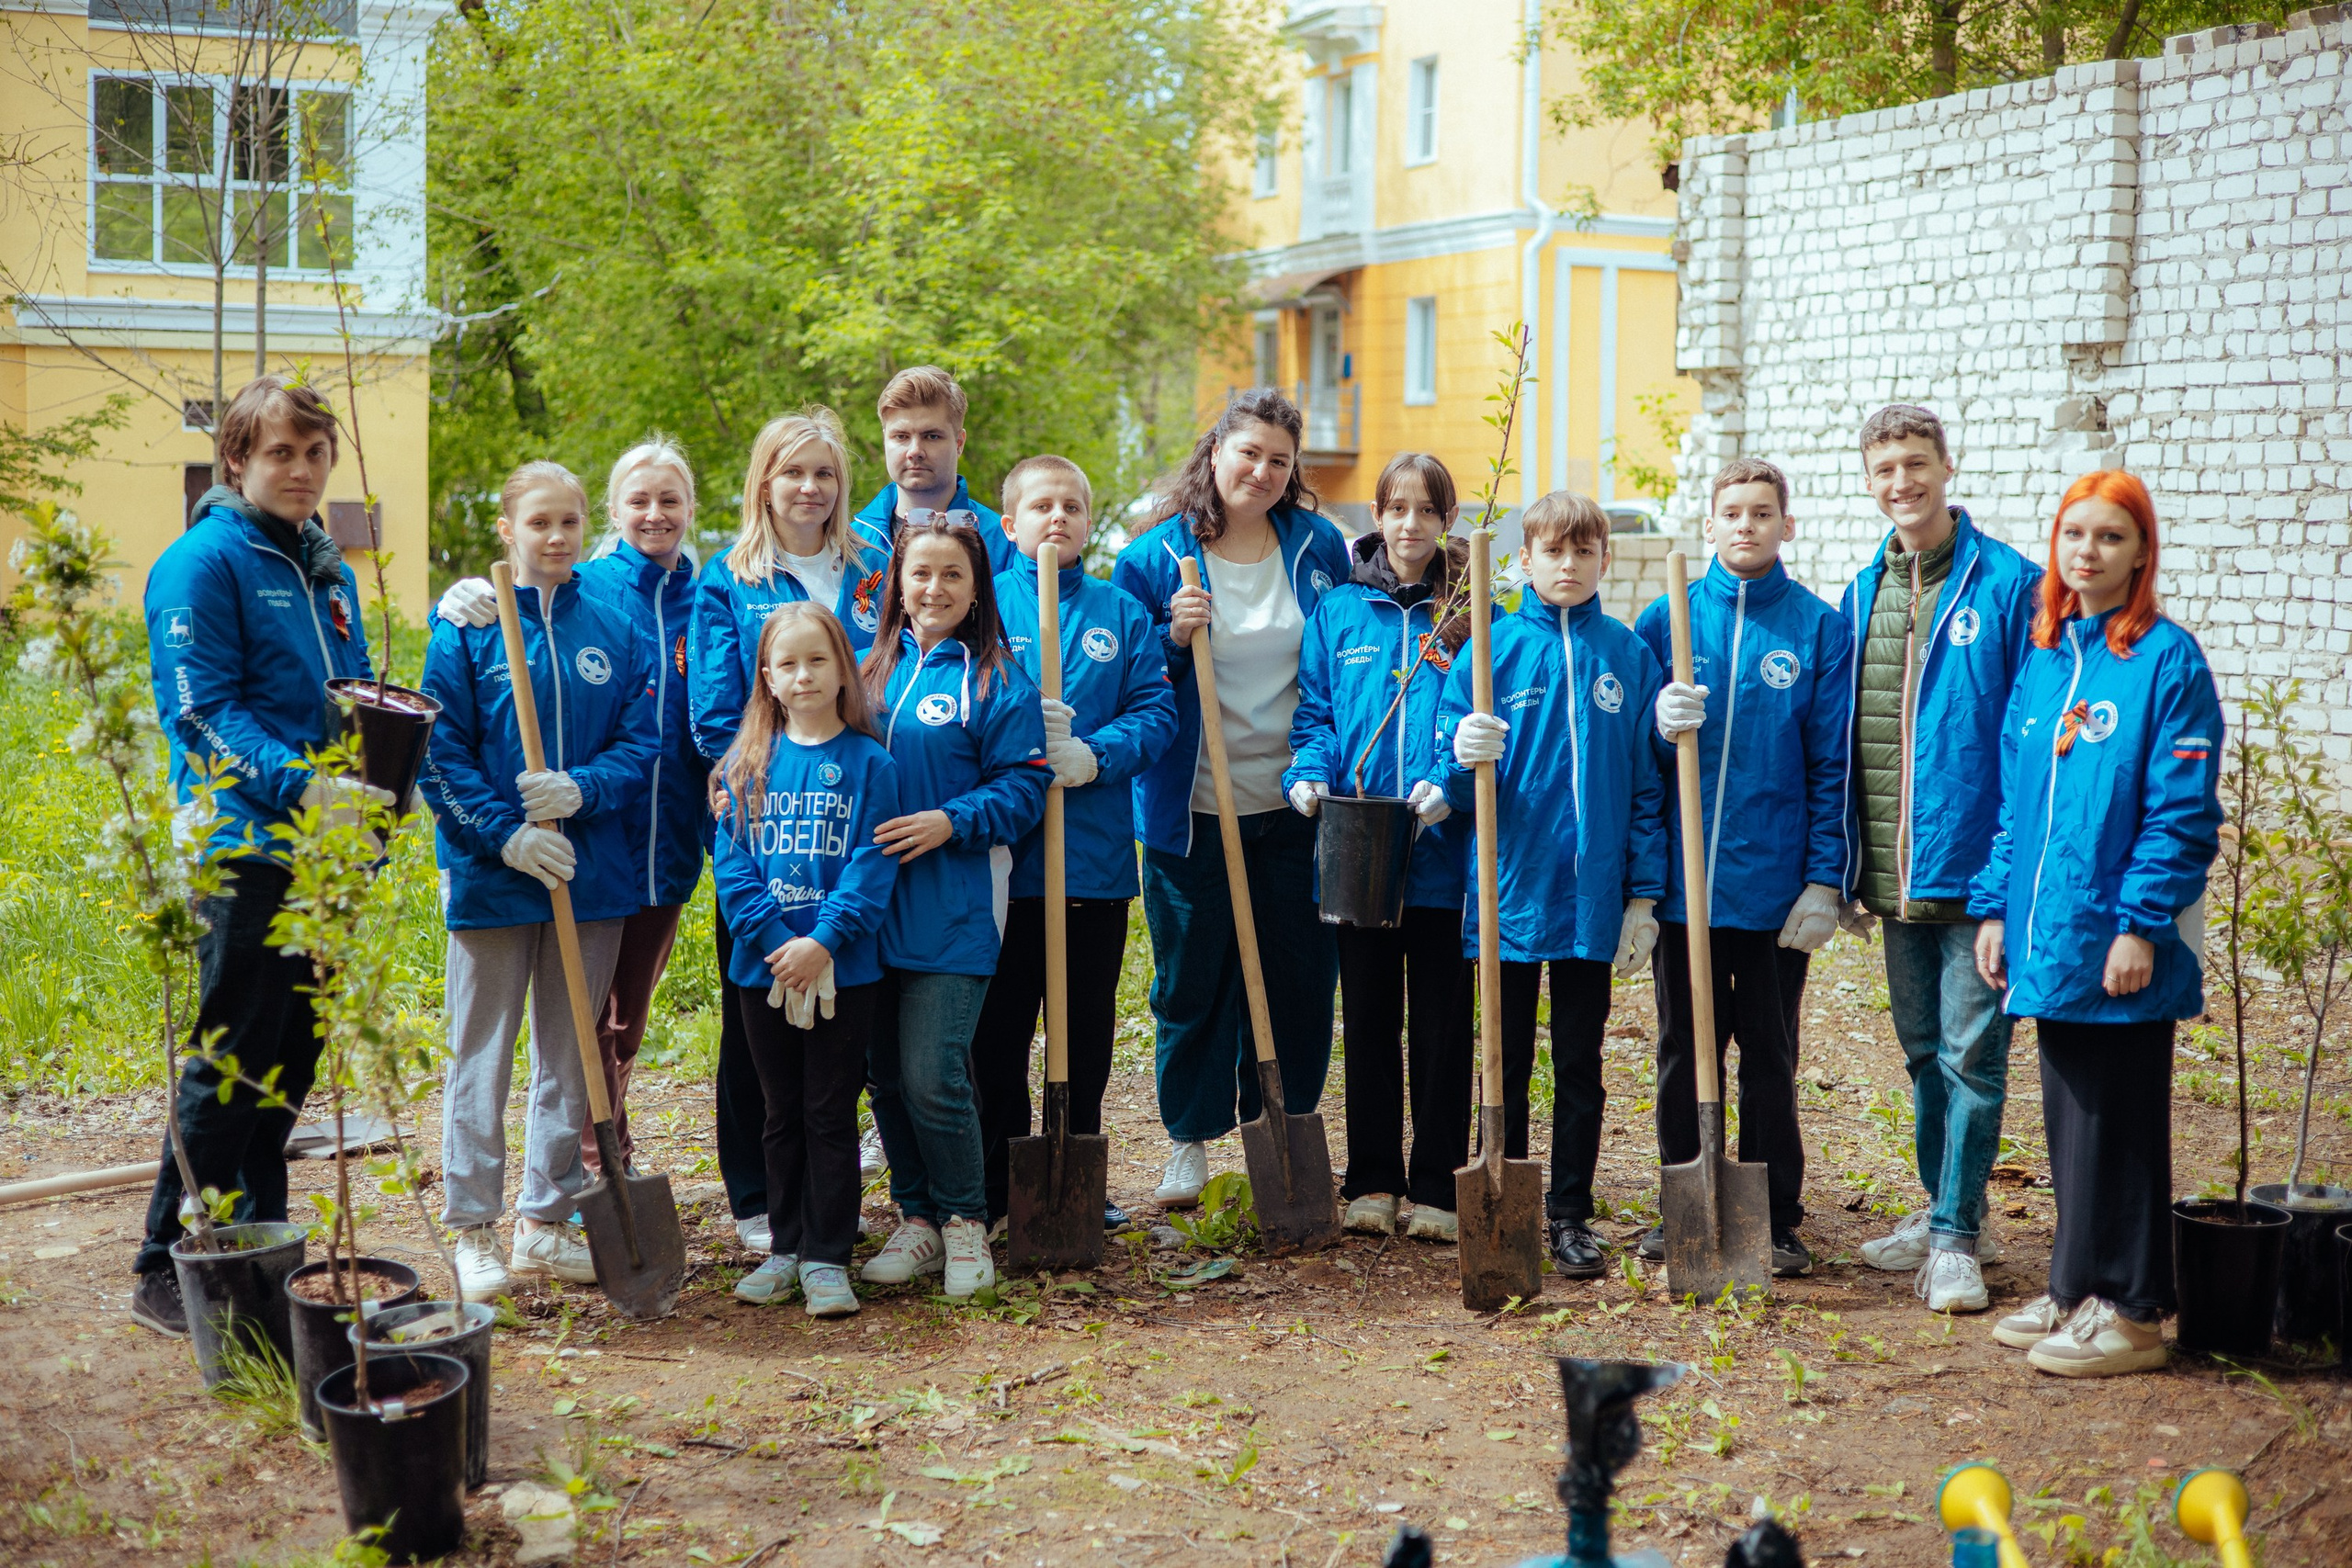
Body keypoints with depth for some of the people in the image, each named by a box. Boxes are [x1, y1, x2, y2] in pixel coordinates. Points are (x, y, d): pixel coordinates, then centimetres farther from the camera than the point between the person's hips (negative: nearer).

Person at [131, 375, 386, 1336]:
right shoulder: (203, 563, -8)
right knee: (229, 1064, -5)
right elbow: (199, 711, -15)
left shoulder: (329, 571, 17)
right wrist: (296, 785, -27)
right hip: (249, 849, -8)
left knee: (292, 1058, 12)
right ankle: (165, 1271, 4)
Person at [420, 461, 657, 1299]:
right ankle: (473, 1229, 13)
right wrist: (506, 833, -16)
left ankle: (547, 1221, 22)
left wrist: (579, 791, -17)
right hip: (490, 876, -3)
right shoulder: (466, 627, -3)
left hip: (592, 874, 3)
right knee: (481, 1053, 4)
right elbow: (439, 754, -6)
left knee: (570, 1055, 11)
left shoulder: (615, 631, 4)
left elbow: (640, 745, 2)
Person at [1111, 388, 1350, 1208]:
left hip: (1294, 804, 2)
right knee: (1191, 979, 5)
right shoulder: (1156, 556, -2)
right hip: (1192, 808, -2)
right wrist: (1170, 638, -17)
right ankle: (1190, 1138, 19)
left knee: (1301, 974, 6)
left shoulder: (1320, 548, 4)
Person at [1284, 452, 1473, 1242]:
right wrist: (1309, 776, -10)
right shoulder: (1337, 611, 7)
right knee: (1368, 1020, 10)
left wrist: (1453, 785, -17)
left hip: (1442, 850, -2)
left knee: (1442, 1023, 4)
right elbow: (1314, 715, 9)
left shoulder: (1472, 614, 2)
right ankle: (1371, 1182, 20)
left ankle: (1437, 1188, 14)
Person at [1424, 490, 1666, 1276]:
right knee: (1507, 1063, 9)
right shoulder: (1490, 650, -1)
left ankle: (1570, 1215, 20)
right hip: (1510, 891, -1)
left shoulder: (1628, 655, 3)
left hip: (1593, 899, 1)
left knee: (1580, 1065, 10)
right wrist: (1466, 760, -24)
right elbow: (1456, 789, -1)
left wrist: (1644, 894, 2)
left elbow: (1647, 785, 6)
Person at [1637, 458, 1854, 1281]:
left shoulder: (1819, 628, 0)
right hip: (1682, 881, 2)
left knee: (1770, 1058, 7)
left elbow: (1832, 765, 0)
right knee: (1683, 1053, 10)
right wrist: (1659, 725, -15)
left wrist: (1824, 880, -5)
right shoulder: (1666, 619, 4)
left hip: (1774, 888, -2)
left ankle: (1775, 1220, 17)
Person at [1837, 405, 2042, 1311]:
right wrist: (1844, 868, 11)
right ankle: (1946, 1212, 28)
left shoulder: (2010, 584, -6)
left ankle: (1955, 1239, 4)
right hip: (1895, 875, 6)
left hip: (1976, 864, -6)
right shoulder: (1861, 595, 11)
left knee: (1971, 1053, -2)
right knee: (1925, 1052, 15)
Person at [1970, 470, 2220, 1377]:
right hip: (2048, 941, 7)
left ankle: (2130, 1312, 10)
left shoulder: (2167, 662, -9)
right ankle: (2077, 1289, 26)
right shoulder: (2043, 661, 12)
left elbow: (2183, 810, -12)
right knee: (2068, 1120, 14)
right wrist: (1995, 905, 10)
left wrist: (2141, 925, -17)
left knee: (2117, 1123, 0)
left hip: (2121, 952, -7)